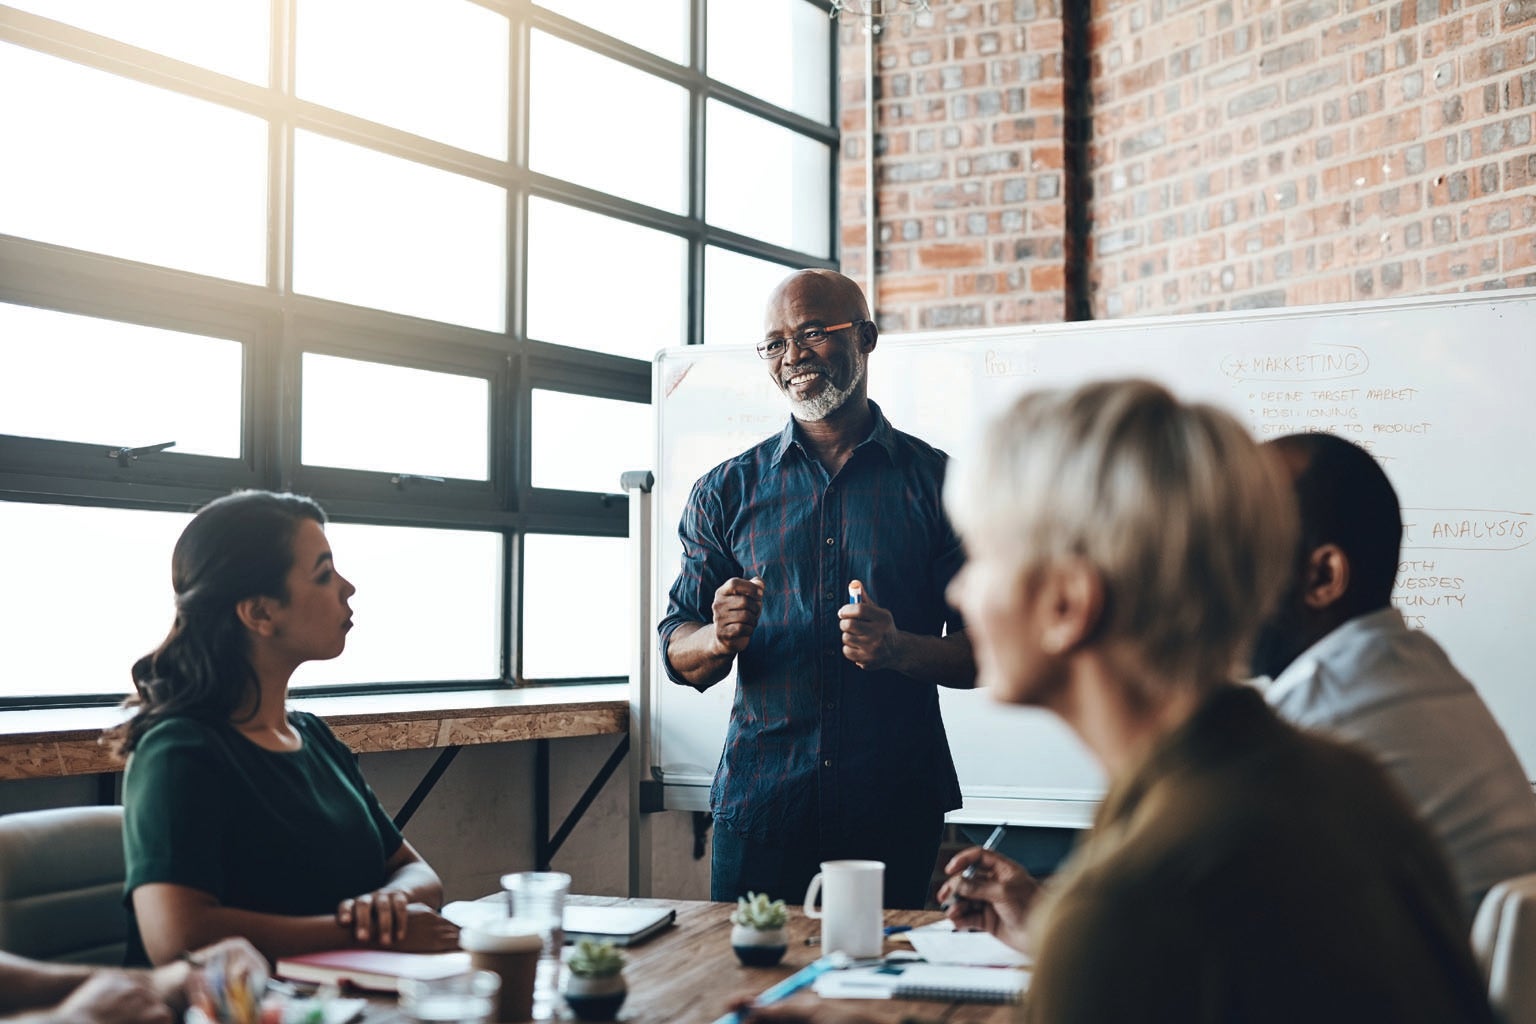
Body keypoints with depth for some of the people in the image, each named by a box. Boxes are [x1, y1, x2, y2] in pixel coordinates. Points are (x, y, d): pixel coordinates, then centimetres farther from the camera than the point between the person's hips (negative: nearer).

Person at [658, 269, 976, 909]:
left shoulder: (939, 483, 4)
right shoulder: (726, 490, 8)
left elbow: (988, 652, 2)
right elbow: (678, 654, 8)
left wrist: (901, 650, -17)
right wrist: (720, 640, -14)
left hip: (896, 808, -1)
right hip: (759, 805, 1)